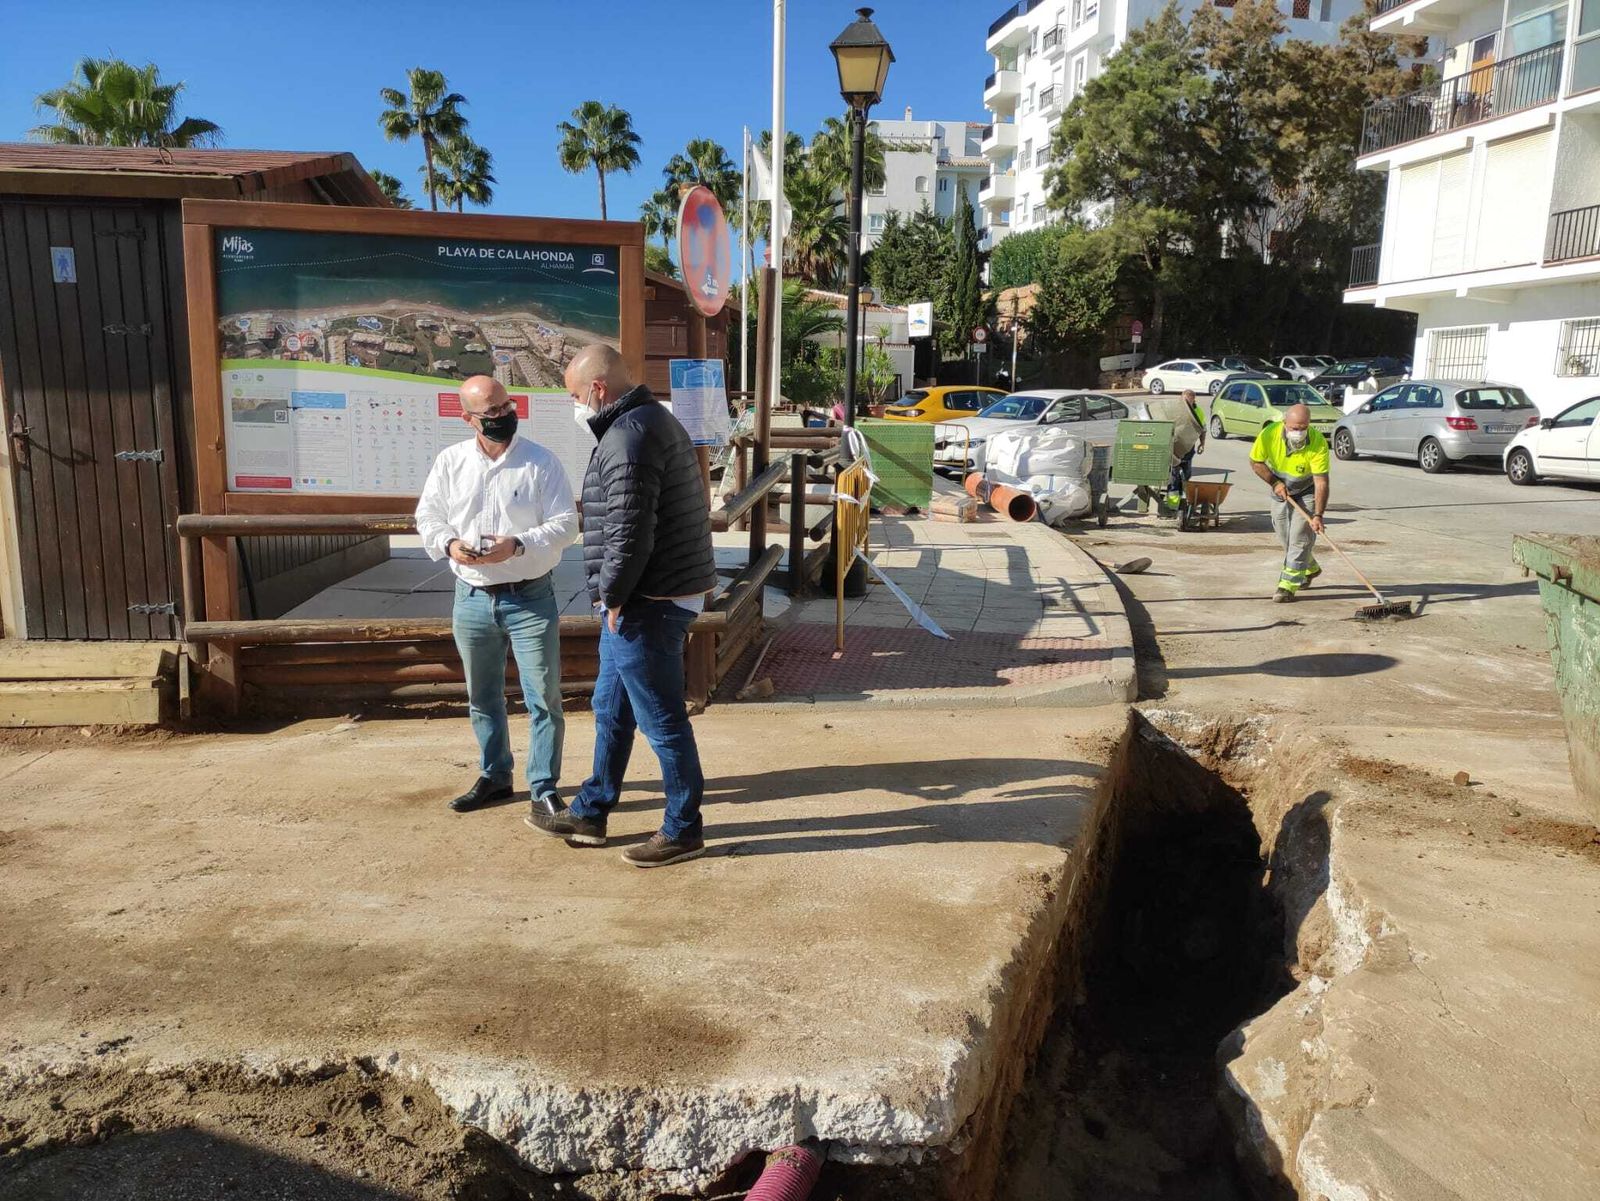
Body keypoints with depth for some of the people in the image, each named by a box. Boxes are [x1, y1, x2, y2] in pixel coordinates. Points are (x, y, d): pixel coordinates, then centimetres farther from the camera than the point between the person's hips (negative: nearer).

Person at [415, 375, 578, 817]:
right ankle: (494, 776, 34)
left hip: (530, 598, -3)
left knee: (544, 698, -2)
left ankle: (544, 789, 10)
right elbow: (427, 516, 8)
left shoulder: (541, 462, -7)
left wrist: (519, 545, -23)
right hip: (473, 598, 4)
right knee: (482, 698, 16)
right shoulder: (450, 461, 3)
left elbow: (566, 524, -9)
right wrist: (448, 543, -13)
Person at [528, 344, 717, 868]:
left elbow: (630, 533, -25)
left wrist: (612, 597, -12)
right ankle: (590, 814, 33)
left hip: (645, 605, -11)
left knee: (661, 719, 1)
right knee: (611, 708, 20)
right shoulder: (655, 419, 15)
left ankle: (683, 830, 16)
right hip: (656, 597, 11)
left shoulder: (628, 437, -19)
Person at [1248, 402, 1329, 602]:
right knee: (1285, 538, 12)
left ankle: (1288, 585, -9)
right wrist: (1274, 482, -19)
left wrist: (1318, 515, -41)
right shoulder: (1269, 434, -27)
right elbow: (1255, 462, -9)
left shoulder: (1318, 443, -33)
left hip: (1307, 493, -3)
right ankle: (1310, 569, 37)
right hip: (1280, 491, 3)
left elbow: (1321, 483, -34)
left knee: (1300, 537, -13)